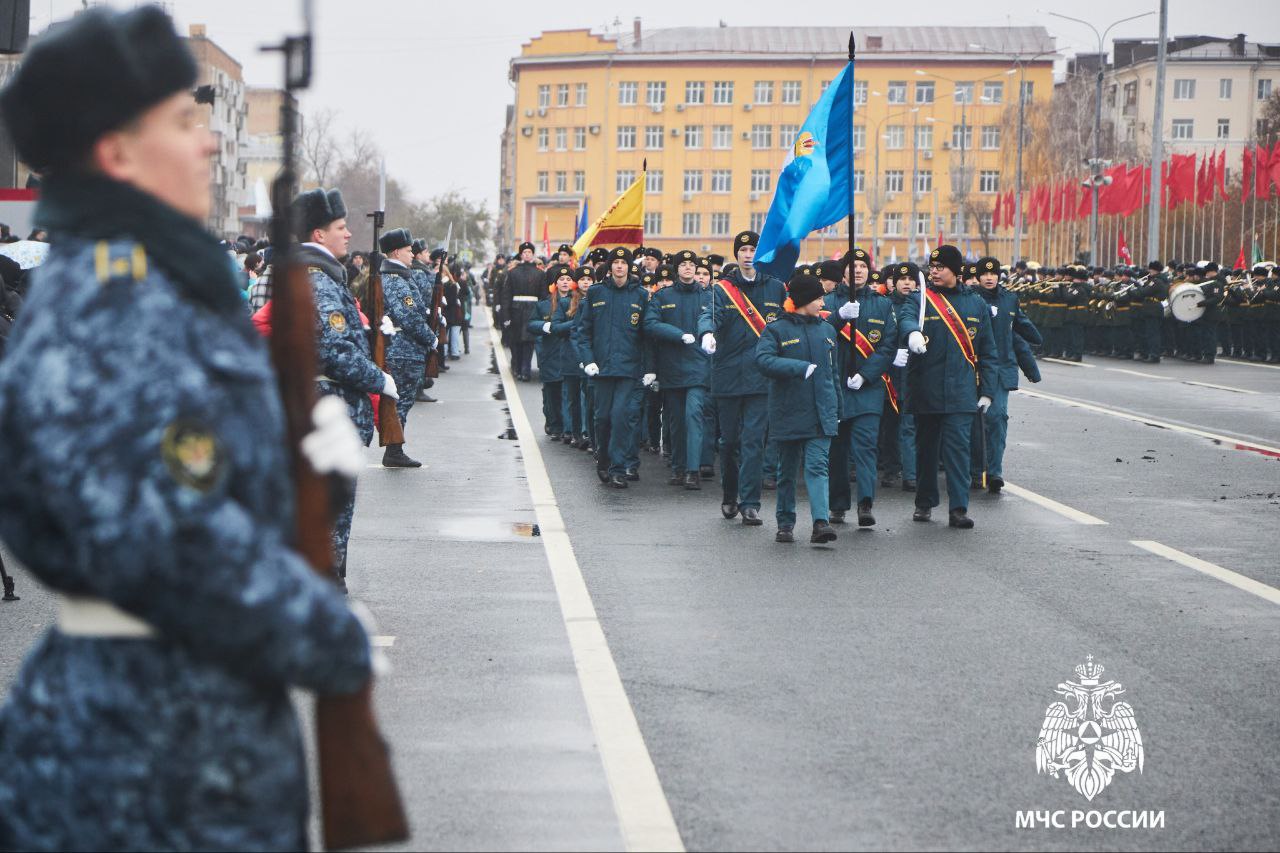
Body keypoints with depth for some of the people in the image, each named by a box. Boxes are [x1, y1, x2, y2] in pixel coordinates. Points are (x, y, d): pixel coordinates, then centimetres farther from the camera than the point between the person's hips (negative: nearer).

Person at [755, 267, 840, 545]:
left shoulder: (827, 330, 13)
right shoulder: (776, 329, -2)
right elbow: (763, 360, -18)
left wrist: (836, 410, 16)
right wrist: (802, 368, -24)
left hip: (821, 414, 2)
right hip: (789, 414, -2)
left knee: (817, 466, -10)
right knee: (787, 470, 8)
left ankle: (821, 522, -21)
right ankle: (785, 524, 18)